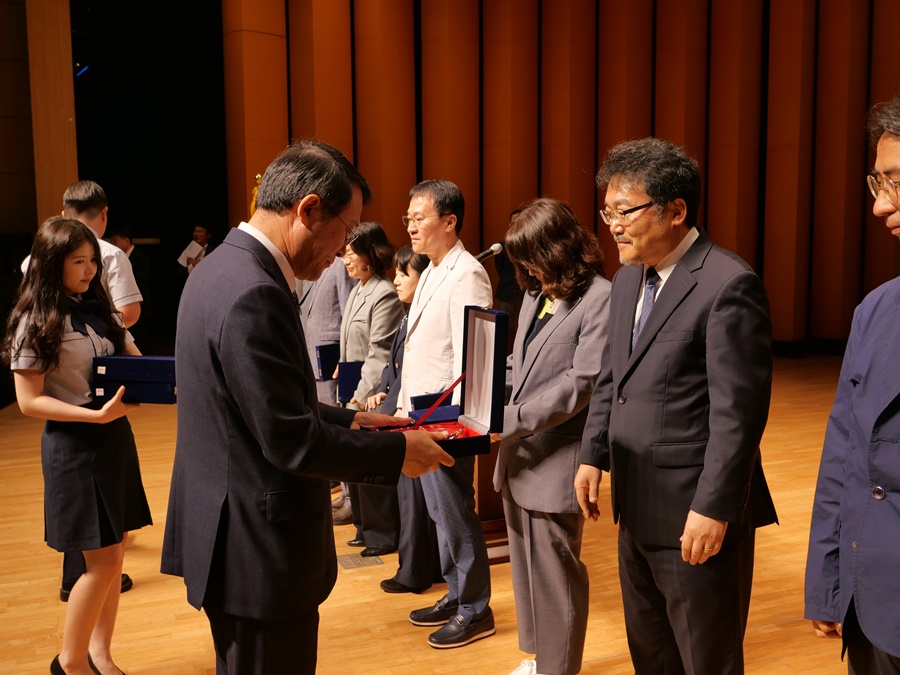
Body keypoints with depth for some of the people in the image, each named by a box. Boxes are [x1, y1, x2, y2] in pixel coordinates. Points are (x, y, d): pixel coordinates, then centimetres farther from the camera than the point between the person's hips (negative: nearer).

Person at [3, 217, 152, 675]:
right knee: (102, 561, -1)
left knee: (113, 555, 12)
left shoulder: (99, 309, 8)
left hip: (115, 437, 6)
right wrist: (97, 414, -25)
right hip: (74, 444, -6)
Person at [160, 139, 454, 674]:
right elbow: (291, 441, -24)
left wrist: (348, 420, 10)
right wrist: (396, 452, -13)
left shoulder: (224, 268, 7)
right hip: (259, 550, -10)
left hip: (230, 533, 10)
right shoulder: (254, 295, -25)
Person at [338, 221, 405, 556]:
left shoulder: (385, 295, -15)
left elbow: (380, 354, -19)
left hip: (370, 397, -9)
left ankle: (383, 535, 14)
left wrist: (362, 395, -19)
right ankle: (365, 527, 28)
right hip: (352, 393, 9)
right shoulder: (357, 291, 13)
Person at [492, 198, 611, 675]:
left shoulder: (599, 298, -12)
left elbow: (580, 384, -19)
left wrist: (509, 420, -20)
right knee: (525, 562, 17)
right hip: (517, 455, 7)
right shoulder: (535, 295, 11)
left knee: (554, 571, 4)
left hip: (555, 461, -7)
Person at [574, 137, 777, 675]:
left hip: (695, 516, -8)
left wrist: (713, 509, -20)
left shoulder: (729, 284, -17)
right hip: (638, 509, 8)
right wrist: (594, 455, 9)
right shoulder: (628, 279, 10)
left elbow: (739, 410, -20)